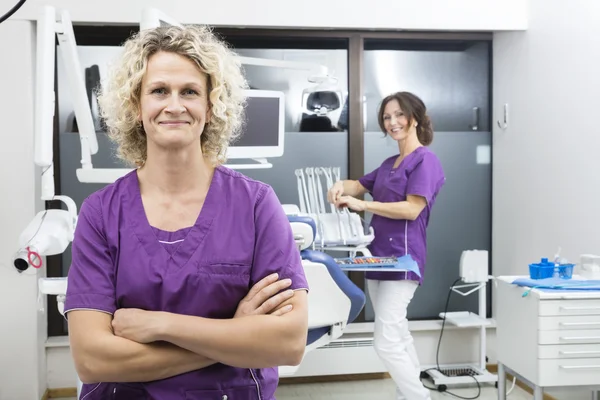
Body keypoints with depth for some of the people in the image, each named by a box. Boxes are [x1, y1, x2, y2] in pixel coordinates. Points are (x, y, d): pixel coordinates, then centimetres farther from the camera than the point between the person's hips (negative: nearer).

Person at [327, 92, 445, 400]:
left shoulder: (425, 160, -9)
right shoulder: (389, 164, 18)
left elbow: (412, 209, -17)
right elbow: (360, 185, 27)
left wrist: (362, 205, -16)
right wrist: (341, 187, 3)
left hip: (402, 259, -9)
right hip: (379, 257, 9)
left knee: (387, 343, -13)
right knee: (398, 337, 14)